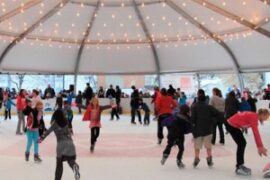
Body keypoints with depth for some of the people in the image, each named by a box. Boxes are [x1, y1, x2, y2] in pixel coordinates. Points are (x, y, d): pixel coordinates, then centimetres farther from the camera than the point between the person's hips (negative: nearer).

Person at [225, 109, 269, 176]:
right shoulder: (254, 117, -20)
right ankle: (239, 168, 1)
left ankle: (240, 165, 22)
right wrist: (260, 146, -19)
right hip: (231, 125, -10)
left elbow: (256, 133, 11)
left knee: (242, 143, 13)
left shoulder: (254, 116, 8)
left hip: (233, 124, 10)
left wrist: (260, 146, 12)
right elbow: (256, 133, -24)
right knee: (241, 144, -5)